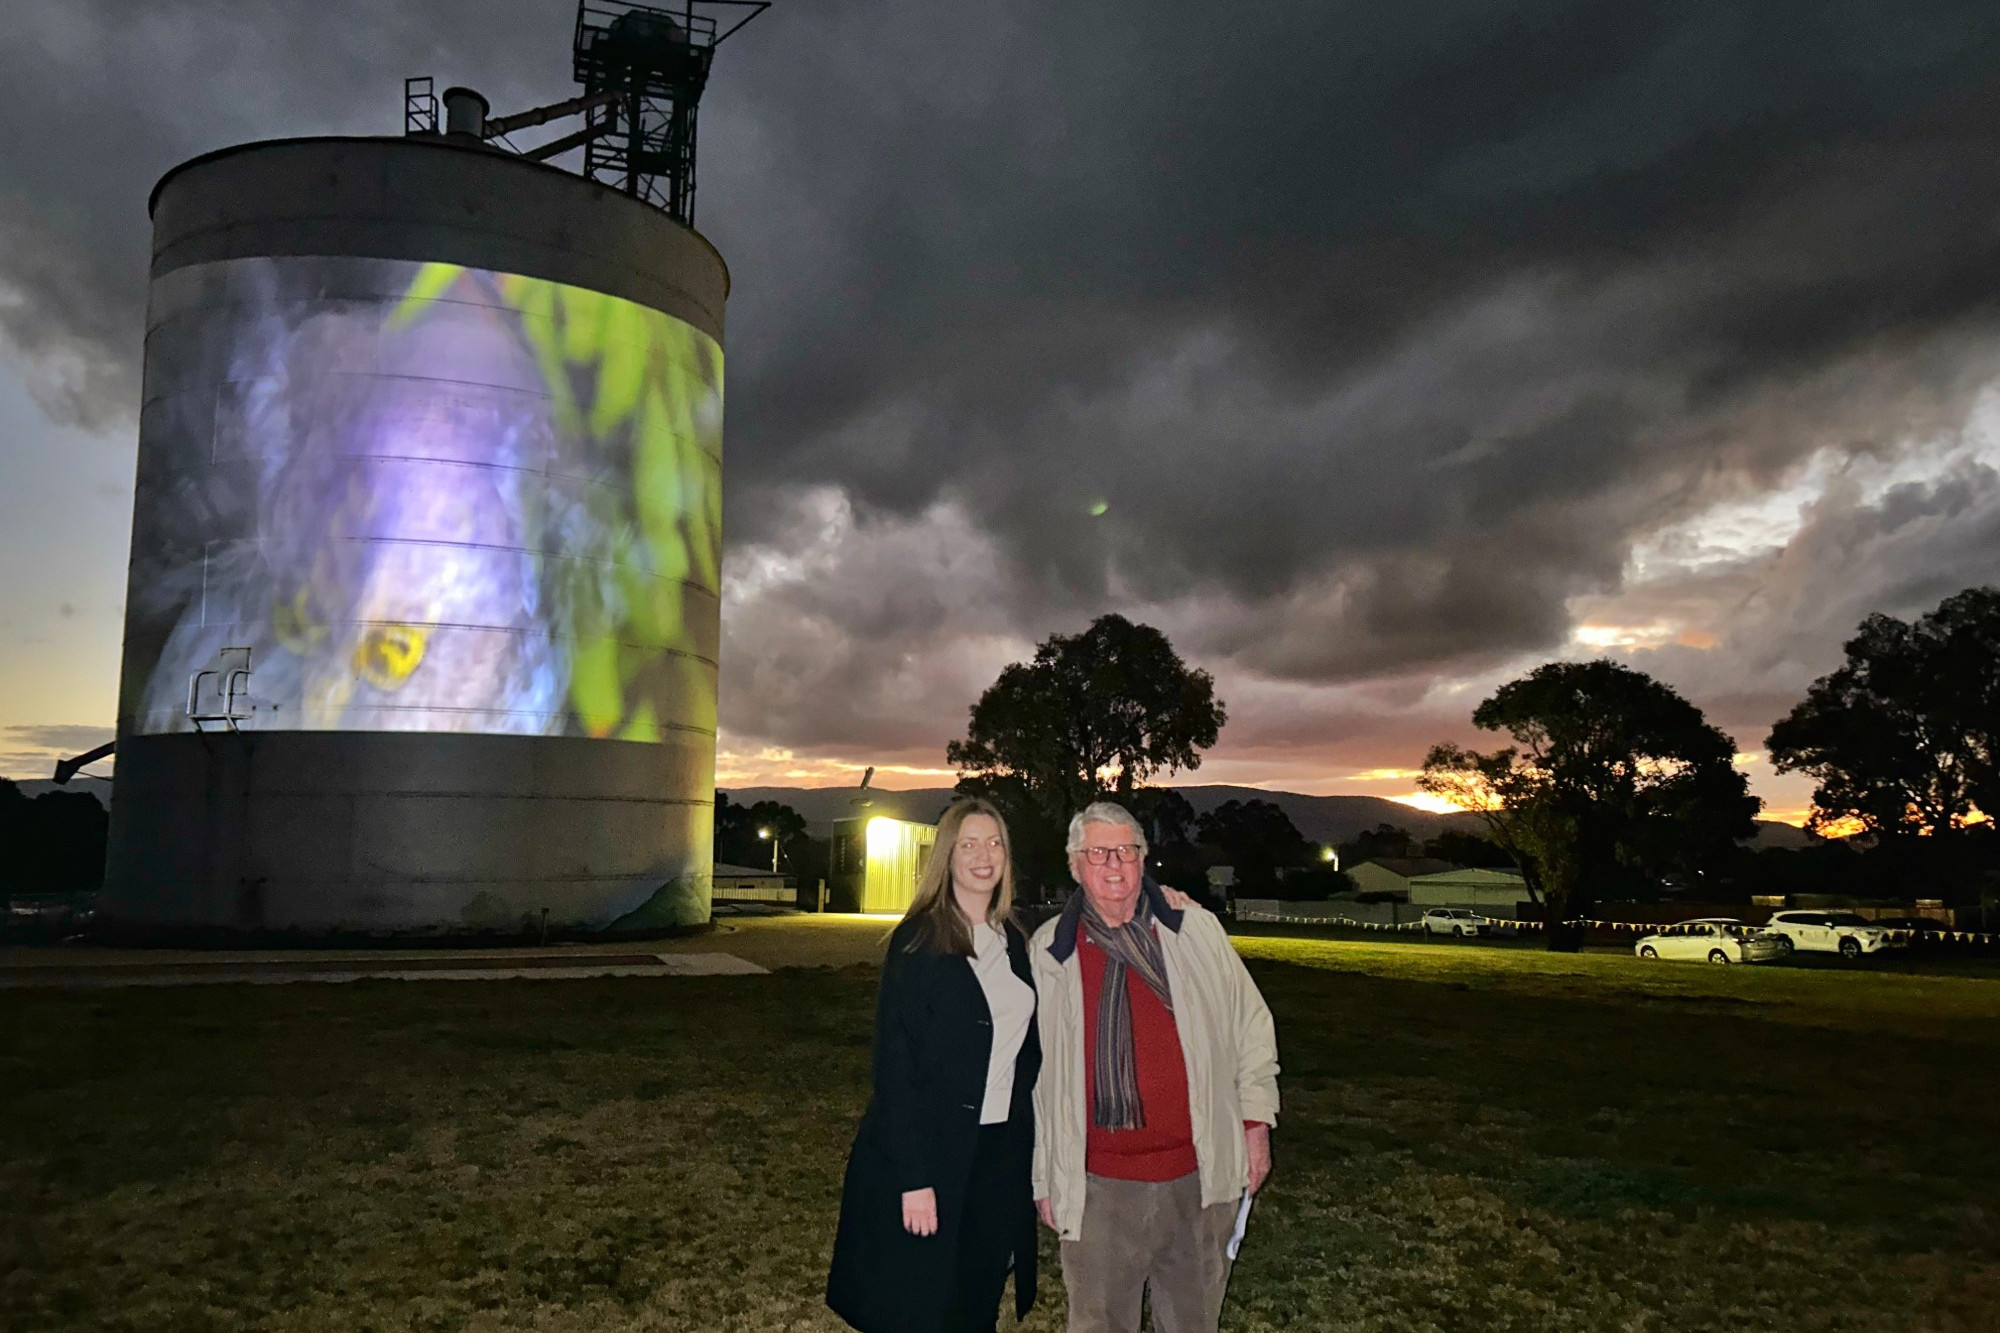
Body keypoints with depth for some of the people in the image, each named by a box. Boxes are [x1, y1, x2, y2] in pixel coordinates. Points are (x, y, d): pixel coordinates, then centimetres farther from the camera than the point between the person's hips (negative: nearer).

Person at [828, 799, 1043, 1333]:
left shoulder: (1013, 942, 7)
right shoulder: (918, 940, -12)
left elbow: (1027, 1047, 12)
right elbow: (895, 1060, -16)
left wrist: (1029, 1146, 7)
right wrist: (913, 1177, -19)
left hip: (1001, 1151, 6)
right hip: (932, 1151, -6)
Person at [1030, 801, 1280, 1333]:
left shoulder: (1195, 929, -1)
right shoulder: (1049, 952, -1)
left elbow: (1250, 1026, 7)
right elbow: (1034, 1068, 6)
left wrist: (1256, 1121, 3)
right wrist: (1042, 1174, 8)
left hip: (1199, 1175, 1)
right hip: (1098, 1187, 0)